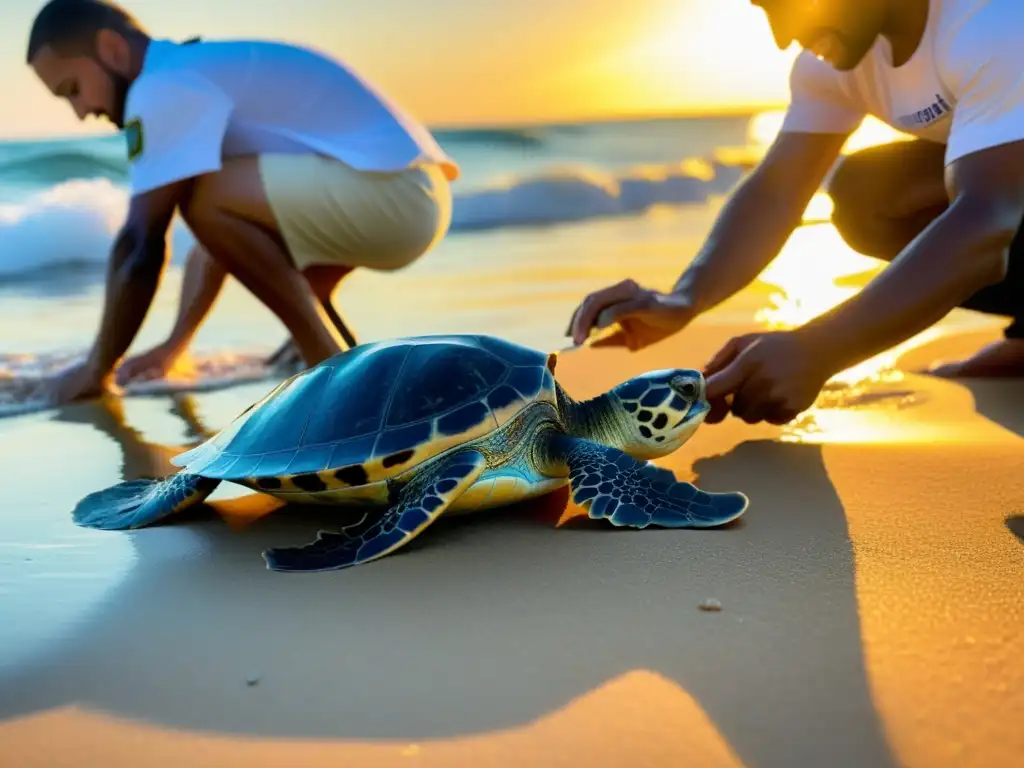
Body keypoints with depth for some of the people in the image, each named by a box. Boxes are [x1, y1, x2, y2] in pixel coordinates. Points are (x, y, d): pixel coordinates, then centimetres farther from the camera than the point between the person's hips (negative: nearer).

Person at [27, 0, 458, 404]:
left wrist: (97, 368, -1)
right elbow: (219, 231, 26)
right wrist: (175, 346, 29)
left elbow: (142, 243, -12)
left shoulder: (162, 87, -9)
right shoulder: (204, 76, 21)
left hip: (395, 193, -11)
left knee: (205, 200, -20)